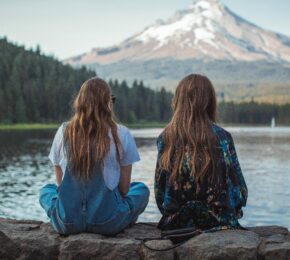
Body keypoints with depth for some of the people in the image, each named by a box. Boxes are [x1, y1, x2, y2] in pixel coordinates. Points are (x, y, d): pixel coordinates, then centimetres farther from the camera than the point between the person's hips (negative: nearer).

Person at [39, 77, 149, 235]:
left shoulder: (63, 132, 1)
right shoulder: (121, 134, -6)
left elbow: (60, 182, 9)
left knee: (46, 190, 34)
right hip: (107, 223, -1)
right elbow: (124, 188, 0)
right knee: (141, 189, 27)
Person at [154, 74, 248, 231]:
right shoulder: (221, 137, -7)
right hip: (217, 223, -2)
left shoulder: (165, 138, -2)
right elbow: (239, 189, -2)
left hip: (176, 224, 3)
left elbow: (159, 190, 2)